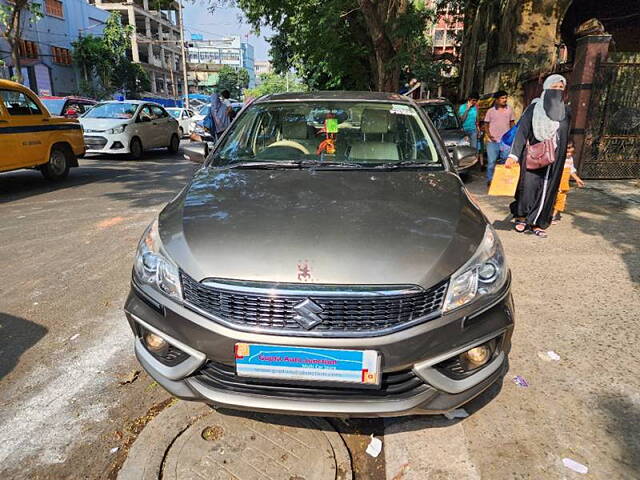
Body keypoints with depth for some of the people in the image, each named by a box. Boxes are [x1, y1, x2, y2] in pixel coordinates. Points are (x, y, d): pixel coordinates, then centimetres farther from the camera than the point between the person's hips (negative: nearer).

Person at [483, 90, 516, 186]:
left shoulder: (509, 110, 9)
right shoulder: (491, 111, 2)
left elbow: (512, 123, 15)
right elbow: (486, 125, 4)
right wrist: (489, 135, -11)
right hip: (493, 141, -2)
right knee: (491, 161, -1)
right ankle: (490, 180, 10)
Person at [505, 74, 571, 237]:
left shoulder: (565, 112, 9)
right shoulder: (534, 108, -2)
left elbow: (565, 140, 14)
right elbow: (522, 132, -8)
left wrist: (570, 168, 14)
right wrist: (513, 155, -18)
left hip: (554, 159, 3)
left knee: (547, 189, 3)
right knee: (528, 185, -4)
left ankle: (537, 223, 12)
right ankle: (522, 217, 16)